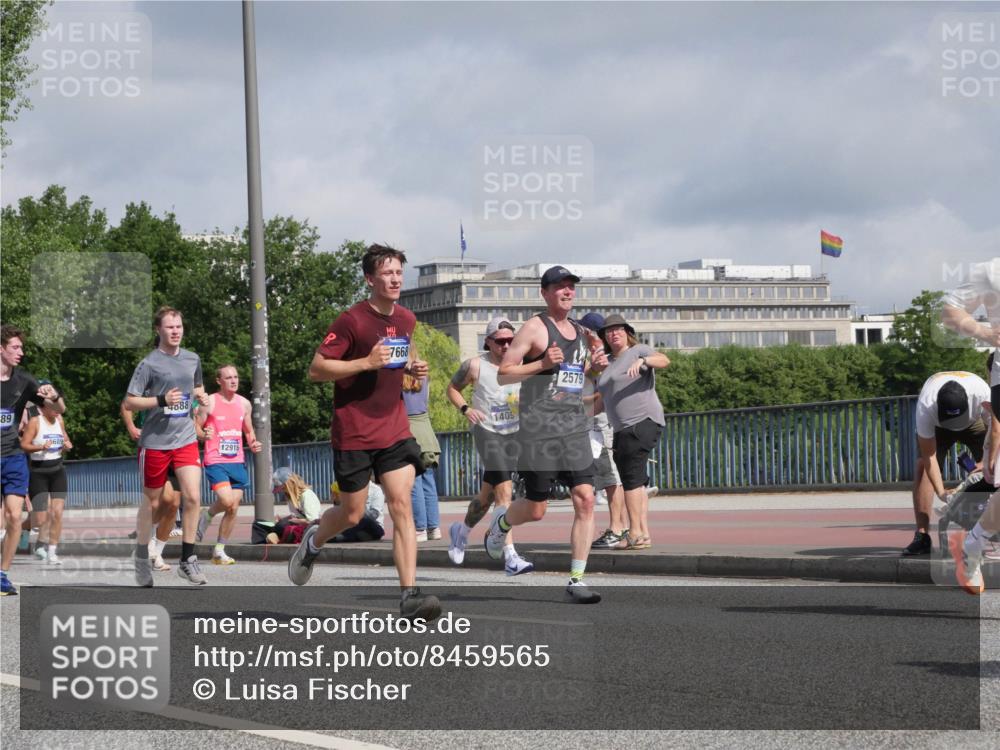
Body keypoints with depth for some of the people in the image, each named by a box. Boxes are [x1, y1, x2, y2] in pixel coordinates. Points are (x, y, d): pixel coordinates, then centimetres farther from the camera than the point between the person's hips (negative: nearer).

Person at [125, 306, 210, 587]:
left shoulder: (192, 359, 8)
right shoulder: (149, 363, -7)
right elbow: (129, 402, -8)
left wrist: (201, 396, 3)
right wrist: (162, 400, -20)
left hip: (186, 438, 3)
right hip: (155, 441, -3)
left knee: (192, 497, -11)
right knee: (151, 501, 7)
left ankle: (187, 560, -1)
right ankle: (142, 558, 25)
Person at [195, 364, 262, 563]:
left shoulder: (244, 404, 11)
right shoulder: (209, 402, -4)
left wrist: (253, 443, 3)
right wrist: (203, 435, -22)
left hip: (237, 462, 5)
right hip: (215, 462, -5)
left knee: (233, 508, 1)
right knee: (227, 501, -24)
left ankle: (219, 551, 13)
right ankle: (207, 515, 10)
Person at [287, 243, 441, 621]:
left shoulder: (406, 320, 9)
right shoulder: (351, 320, -12)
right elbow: (316, 369, -12)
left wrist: (412, 366, 6)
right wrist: (367, 363, -22)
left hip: (394, 430, 4)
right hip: (353, 433, -4)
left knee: (402, 506, -10)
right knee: (352, 514, 6)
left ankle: (409, 594, -16)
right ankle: (312, 542, 40)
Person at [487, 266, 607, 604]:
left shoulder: (580, 332, 17)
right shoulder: (534, 328, -5)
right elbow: (504, 374, -8)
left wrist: (593, 365, 10)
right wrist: (542, 363, -20)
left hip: (575, 427, 6)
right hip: (539, 430, -6)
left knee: (585, 499, -8)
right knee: (536, 509, -1)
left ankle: (576, 580, -5)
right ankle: (501, 521, 35)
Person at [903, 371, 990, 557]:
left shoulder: (982, 392, -42)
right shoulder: (925, 408, -41)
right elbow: (928, 456, -35)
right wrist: (940, 492, -41)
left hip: (973, 422, 1)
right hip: (937, 427, -1)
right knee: (922, 466, -21)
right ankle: (921, 537, -23)